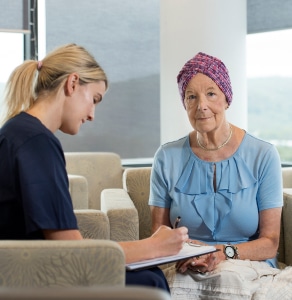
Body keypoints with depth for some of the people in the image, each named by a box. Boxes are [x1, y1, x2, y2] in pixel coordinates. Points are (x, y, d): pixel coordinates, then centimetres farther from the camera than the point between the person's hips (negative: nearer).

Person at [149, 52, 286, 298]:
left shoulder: (263, 155, -2)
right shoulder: (167, 158, 3)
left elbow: (269, 243, -2)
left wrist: (225, 253, -20)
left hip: (248, 263, 1)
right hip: (187, 268, 0)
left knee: (228, 276, -35)